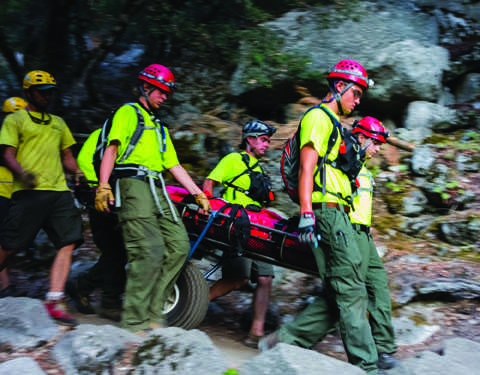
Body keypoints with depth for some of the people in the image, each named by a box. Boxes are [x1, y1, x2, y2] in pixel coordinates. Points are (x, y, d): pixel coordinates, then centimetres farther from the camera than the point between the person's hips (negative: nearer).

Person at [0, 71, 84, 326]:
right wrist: (22, 173, -20)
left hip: (59, 191, 5)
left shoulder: (58, 123, 26)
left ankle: (54, 301, -10)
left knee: (68, 243, -10)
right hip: (29, 191, -5)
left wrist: (80, 174, 10)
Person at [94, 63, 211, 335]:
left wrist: (199, 194, 20)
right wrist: (103, 186, -18)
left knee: (179, 246, -7)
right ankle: (134, 322, -15)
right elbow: (112, 149, -5)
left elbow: (174, 165, 28)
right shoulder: (128, 112, 9)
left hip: (158, 190, 8)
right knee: (149, 251, -19)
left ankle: (153, 313, -1)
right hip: (134, 184, -8)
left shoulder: (159, 126, 32)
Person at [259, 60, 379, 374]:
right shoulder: (318, 117, -3)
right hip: (327, 212, -10)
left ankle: (285, 341, 10)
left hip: (338, 215, 10)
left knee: (338, 295, 6)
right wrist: (307, 214, -22)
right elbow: (307, 168, -14)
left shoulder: (334, 124, 28)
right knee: (352, 292, -10)